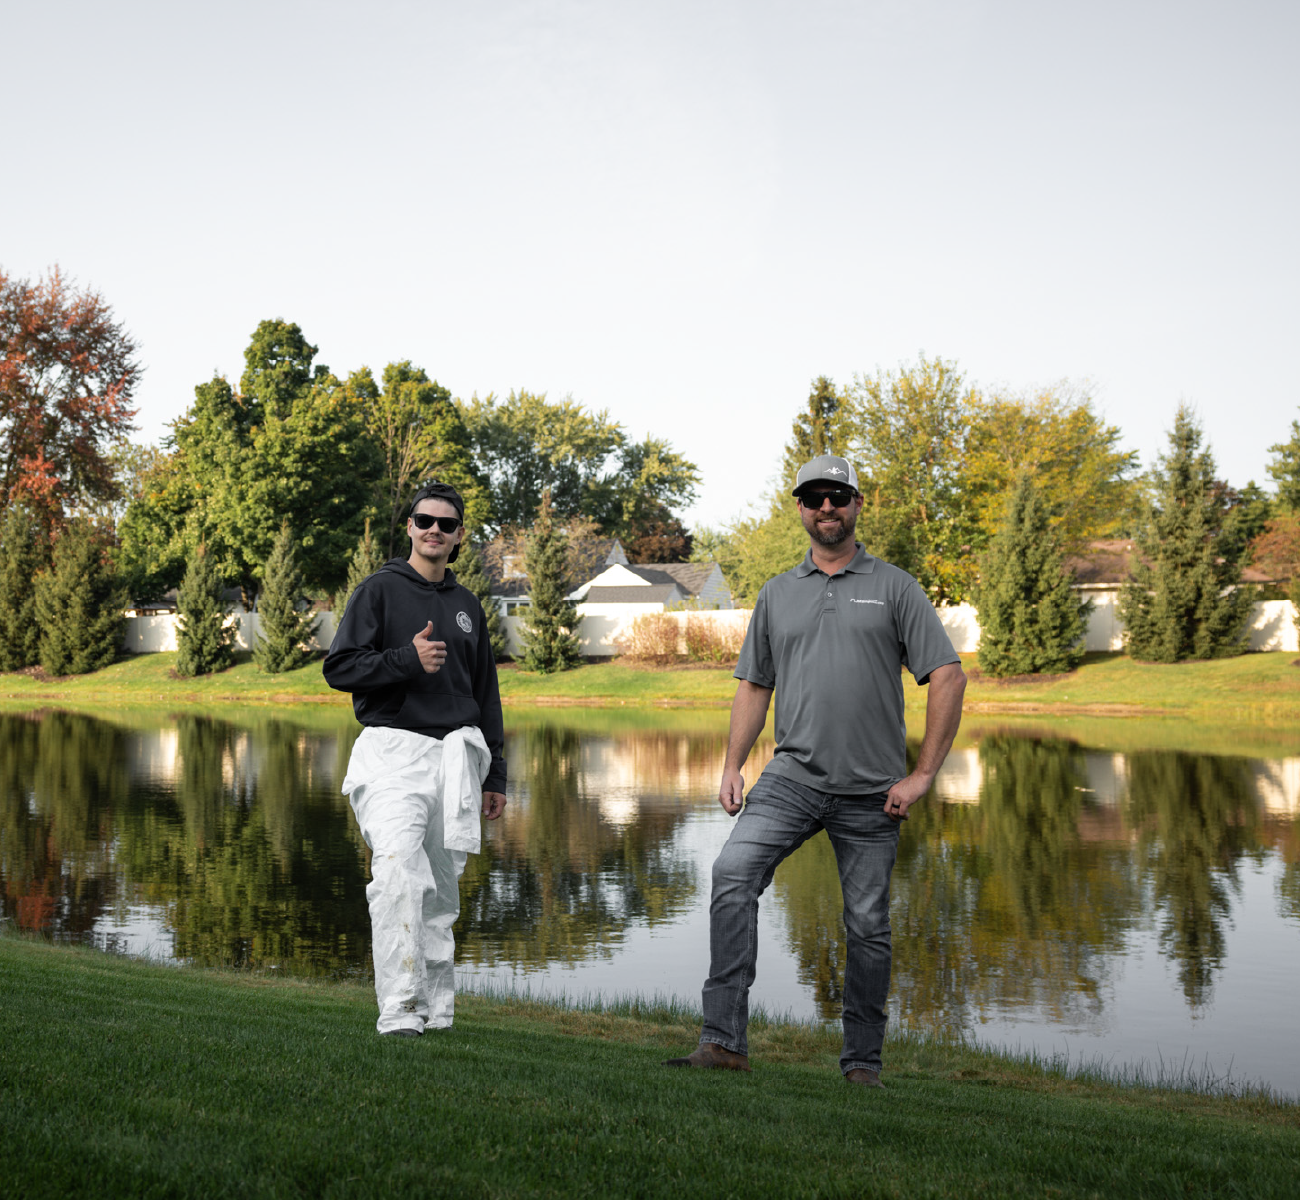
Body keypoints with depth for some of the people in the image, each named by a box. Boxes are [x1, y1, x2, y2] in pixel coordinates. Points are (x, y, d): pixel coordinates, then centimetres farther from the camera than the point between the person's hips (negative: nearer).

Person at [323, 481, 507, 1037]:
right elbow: (339, 668, -4)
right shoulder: (380, 589, 4)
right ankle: (399, 1010, -24)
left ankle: (436, 1007, 12)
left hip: (455, 754, 5)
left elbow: (486, 694, 24)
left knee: (441, 886, 5)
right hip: (392, 750, -5)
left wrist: (495, 773, 20)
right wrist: (408, 659, -17)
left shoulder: (467, 606, 19)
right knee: (398, 866, -22)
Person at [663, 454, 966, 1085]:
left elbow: (948, 676, -1)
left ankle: (862, 1059, 19)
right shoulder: (777, 593, 14)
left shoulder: (895, 587, 4)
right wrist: (733, 765, 7)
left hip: (871, 792, -2)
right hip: (792, 774, 2)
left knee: (867, 925, 3)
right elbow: (754, 684, 19)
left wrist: (922, 774, -6)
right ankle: (724, 1039, -20)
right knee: (733, 871, -21)